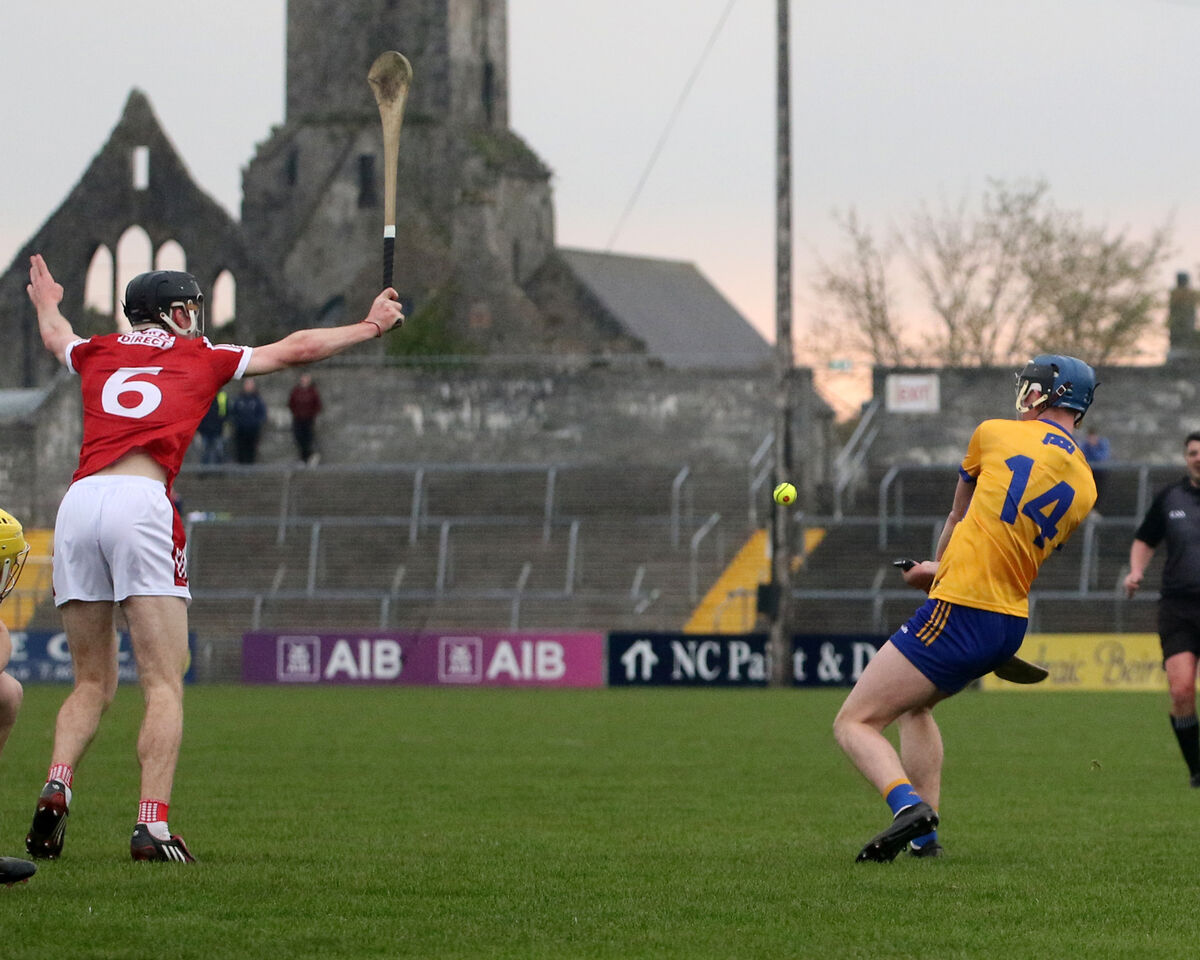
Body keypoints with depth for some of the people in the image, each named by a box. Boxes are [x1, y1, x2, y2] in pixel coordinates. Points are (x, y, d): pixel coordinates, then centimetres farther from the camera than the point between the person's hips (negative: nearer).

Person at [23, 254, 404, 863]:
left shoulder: (97, 354, 26)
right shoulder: (200, 358, 18)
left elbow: (55, 334, 50)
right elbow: (296, 350, 28)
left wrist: (46, 301, 74)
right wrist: (371, 326, 43)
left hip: (77, 502, 4)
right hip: (141, 502, -4)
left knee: (93, 683, 13)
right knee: (164, 684, -4)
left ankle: (56, 789, -10)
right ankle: (152, 824, -17)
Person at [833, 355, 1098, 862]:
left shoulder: (995, 434, -1)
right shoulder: (1084, 487, 11)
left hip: (959, 612, -7)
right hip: (1013, 623, 7)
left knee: (854, 723, -6)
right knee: (913, 704, 30)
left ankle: (910, 806, -32)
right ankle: (925, 835, 21)